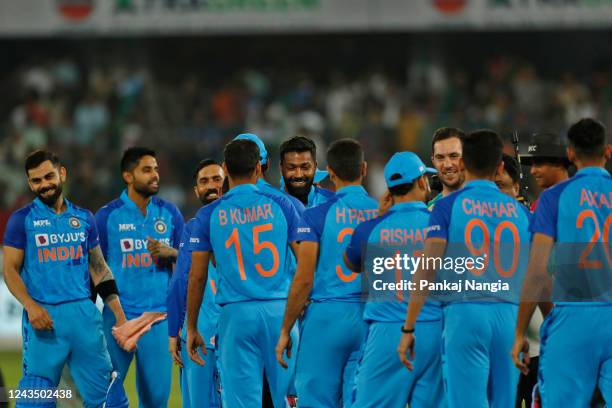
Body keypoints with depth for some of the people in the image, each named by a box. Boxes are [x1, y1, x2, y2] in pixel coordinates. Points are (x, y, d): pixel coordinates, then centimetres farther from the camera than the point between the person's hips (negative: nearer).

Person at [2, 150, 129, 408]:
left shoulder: (84, 219, 14)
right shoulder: (23, 220, 2)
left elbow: (99, 269, 17)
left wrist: (120, 316, 10)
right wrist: (30, 306, -18)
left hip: (83, 313, 4)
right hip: (45, 316, -4)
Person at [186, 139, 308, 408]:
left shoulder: (209, 215, 3)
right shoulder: (281, 205, 3)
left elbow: (197, 277, 4)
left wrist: (191, 328, 13)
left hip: (236, 314, 0)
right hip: (280, 310, 0)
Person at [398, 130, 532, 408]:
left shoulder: (448, 206, 1)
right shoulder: (519, 211, 11)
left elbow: (427, 270, -5)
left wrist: (408, 328, -2)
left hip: (465, 313, -3)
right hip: (510, 314, 3)